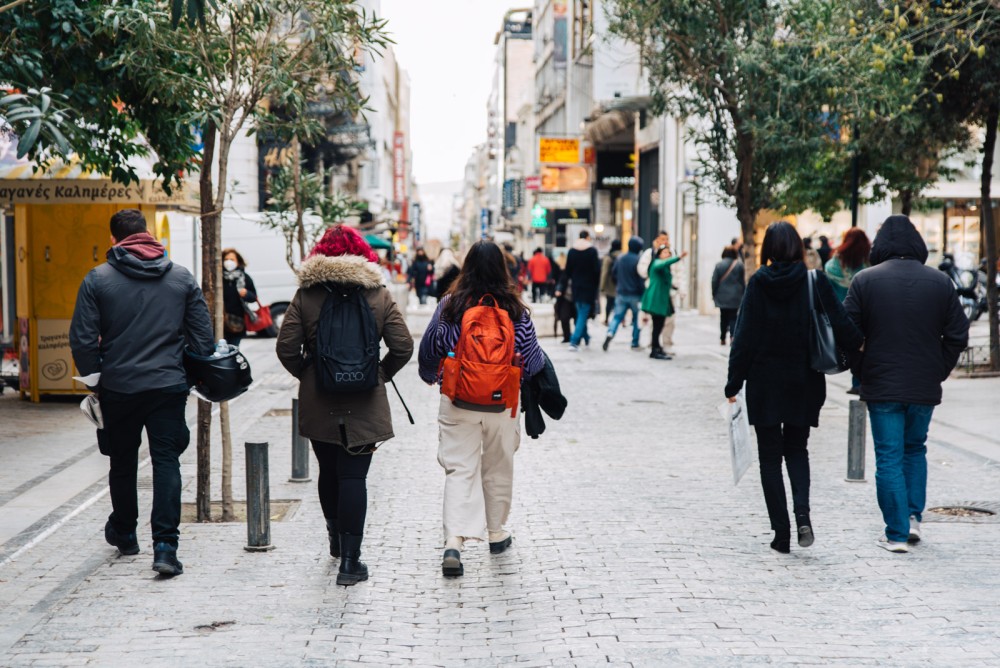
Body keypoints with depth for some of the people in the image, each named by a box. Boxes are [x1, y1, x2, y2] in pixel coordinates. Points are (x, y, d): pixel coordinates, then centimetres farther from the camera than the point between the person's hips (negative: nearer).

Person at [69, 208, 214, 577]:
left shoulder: (98, 279, -3)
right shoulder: (182, 277, 3)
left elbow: (82, 338, -5)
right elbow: (203, 335, 3)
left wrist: (93, 378, 8)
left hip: (118, 388, 0)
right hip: (169, 386, 0)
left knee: (123, 462, 17)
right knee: (166, 462, 0)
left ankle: (123, 532, 37)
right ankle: (165, 546, -10)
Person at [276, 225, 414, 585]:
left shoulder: (306, 295, -3)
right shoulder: (378, 294, -2)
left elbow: (286, 347, -8)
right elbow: (403, 346, -6)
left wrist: (306, 374, 8)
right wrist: (380, 374, 9)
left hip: (318, 403, 1)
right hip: (364, 404, -1)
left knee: (329, 472, 19)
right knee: (353, 477, -1)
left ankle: (336, 539, 38)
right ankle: (350, 560, -5)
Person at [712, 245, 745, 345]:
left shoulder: (719, 265, -3)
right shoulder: (739, 265, -4)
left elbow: (714, 281, -2)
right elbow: (743, 281, 0)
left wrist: (714, 294, 7)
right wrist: (743, 294, 10)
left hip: (722, 296, 1)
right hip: (735, 297, -1)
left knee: (723, 317, 11)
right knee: (733, 317, 2)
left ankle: (722, 338, 14)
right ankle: (732, 335, -18)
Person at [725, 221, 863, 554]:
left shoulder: (758, 283, -6)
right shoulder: (814, 281, -5)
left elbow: (744, 337, -7)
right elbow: (840, 323, -8)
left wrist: (734, 384, -3)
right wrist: (860, 346, 13)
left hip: (764, 383, -1)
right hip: (803, 382, 2)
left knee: (770, 456, 8)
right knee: (797, 449, 18)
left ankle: (781, 532, 5)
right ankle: (802, 511, -6)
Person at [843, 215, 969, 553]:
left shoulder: (864, 280, -5)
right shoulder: (940, 282, 2)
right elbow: (958, 335, 3)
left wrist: (862, 372, 7)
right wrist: (938, 372, 12)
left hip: (882, 386, -2)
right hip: (925, 387, 2)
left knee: (889, 458, 2)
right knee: (915, 450, 22)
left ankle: (896, 534, 2)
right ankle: (913, 516, 15)